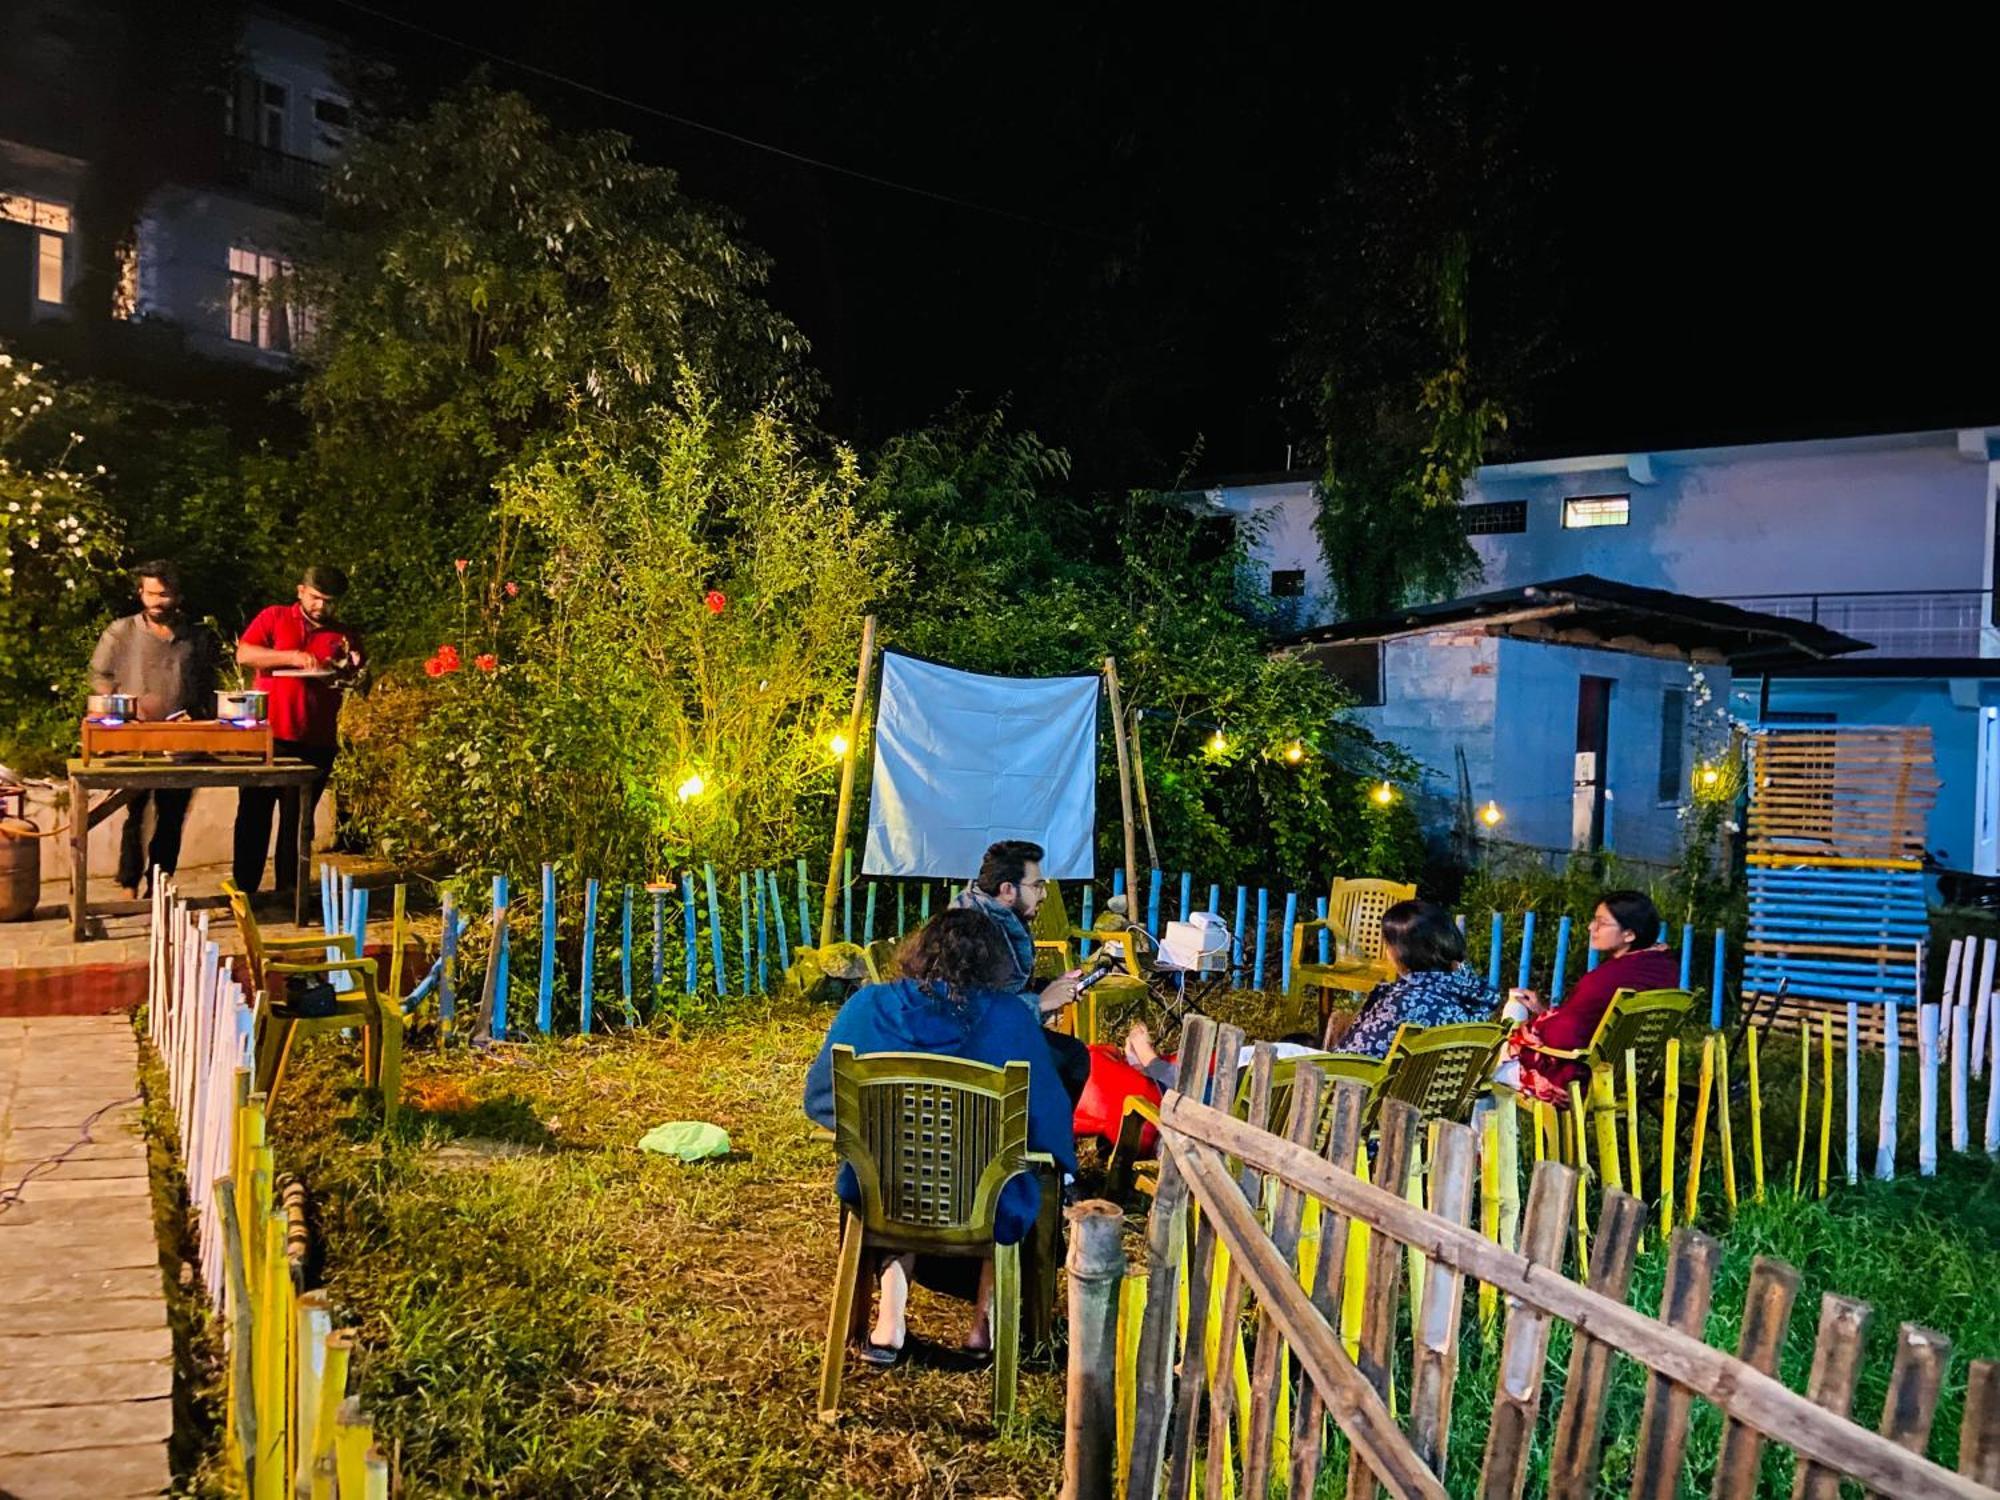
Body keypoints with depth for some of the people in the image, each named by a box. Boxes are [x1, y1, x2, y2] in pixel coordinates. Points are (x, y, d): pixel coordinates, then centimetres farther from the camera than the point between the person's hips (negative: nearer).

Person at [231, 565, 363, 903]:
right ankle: (244, 889, 13)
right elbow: (244, 654, -9)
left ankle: (288, 892, 14)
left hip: (316, 742, 1)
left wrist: (349, 672, -10)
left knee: (298, 821, 6)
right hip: (267, 736, -1)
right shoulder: (273, 618, 5)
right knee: (254, 815, 5)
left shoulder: (344, 637, 10)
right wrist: (293, 657, -19)